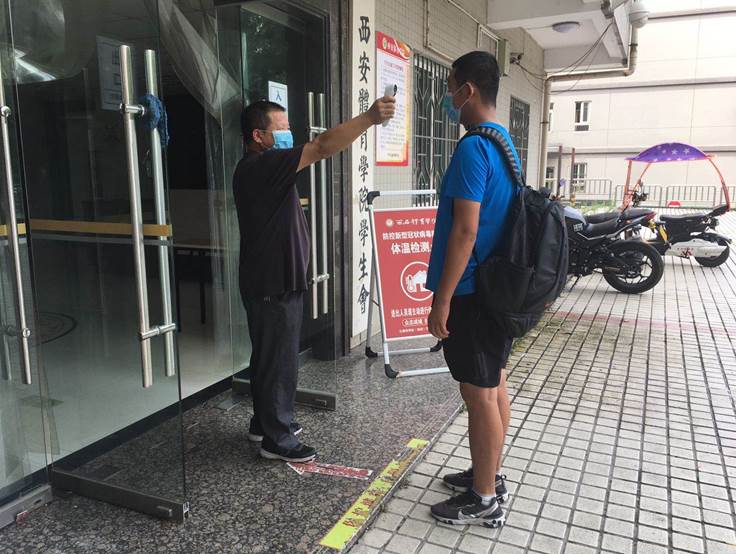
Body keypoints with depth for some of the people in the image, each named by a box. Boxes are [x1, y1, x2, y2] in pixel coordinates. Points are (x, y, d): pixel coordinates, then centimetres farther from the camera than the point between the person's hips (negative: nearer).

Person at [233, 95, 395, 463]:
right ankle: (276, 439, 11)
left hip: (276, 281, 11)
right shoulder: (260, 166, -18)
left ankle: (266, 422, 33)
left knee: (270, 356, 19)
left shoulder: (262, 168, 15)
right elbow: (323, 147, -27)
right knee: (279, 359, -1)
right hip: (273, 285, -11)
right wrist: (370, 118, -27)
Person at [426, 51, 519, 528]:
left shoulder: (472, 148, -19)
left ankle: (484, 500, 17)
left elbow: (465, 230, -23)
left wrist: (442, 299, -18)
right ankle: (490, 476, 33)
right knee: (495, 385, 17)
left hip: (472, 292, -10)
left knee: (480, 394, 1)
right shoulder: (505, 142, 12)